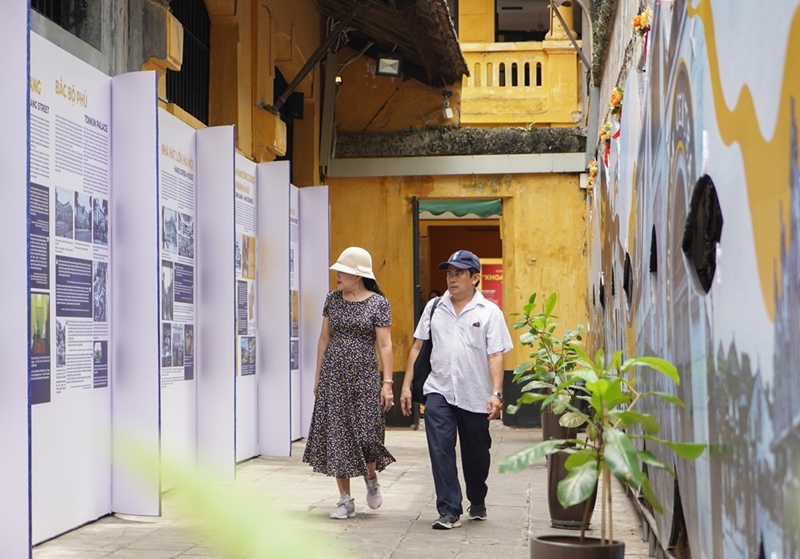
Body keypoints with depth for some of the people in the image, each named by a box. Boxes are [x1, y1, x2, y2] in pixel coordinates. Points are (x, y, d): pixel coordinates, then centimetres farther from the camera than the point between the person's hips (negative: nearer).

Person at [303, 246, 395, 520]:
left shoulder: (378, 303, -4)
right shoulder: (333, 299, 7)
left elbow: (385, 345, -6)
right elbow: (324, 339, 12)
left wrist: (387, 382, -10)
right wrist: (318, 376, 11)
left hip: (365, 377, -3)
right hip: (333, 376, 4)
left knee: (366, 434, -8)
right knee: (335, 435, 1)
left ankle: (371, 480, 24)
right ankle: (345, 500, 9)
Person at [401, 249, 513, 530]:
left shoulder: (489, 312, -2)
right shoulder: (434, 307, 6)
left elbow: (495, 356, -7)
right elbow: (417, 346, 8)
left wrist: (496, 393, -17)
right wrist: (406, 385, 4)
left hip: (475, 396, -1)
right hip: (439, 391, 1)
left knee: (476, 454, 13)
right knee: (440, 451, -11)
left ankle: (478, 502, 36)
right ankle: (449, 511, -5)